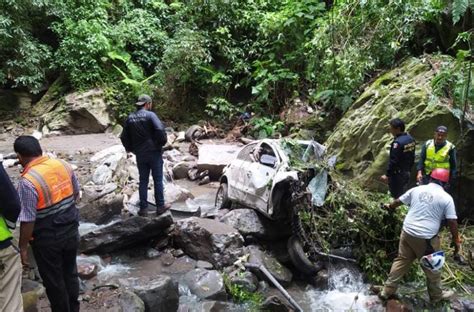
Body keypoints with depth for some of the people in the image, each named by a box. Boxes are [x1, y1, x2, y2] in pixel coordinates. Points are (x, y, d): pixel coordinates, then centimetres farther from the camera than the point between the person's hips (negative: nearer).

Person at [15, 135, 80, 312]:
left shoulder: (28, 181, -24)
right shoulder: (63, 165, -6)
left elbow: (27, 221, -21)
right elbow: (76, 194, 7)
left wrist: (23, 247, -8)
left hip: (47, 239, -6)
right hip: (71, 229, 6)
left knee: (53, 280, 14)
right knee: (70, 273, 23)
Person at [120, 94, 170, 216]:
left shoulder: (130, 118, 6)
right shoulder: (150, 115, -10)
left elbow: (124, 137, 9)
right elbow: (160, 130, -23)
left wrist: (130, 148, 22)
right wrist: (163, 142, -7)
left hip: (140, 154, 4)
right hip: (154, 152, -4)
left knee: (143, 181, 12)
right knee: (158, 180, 6)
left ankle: (143, 208, 15)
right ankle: (160, 206, 13)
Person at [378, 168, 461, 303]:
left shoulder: (416, 189, 4)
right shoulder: (446, 197, -7)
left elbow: (399, 201, 17)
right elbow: (452, 222, -8)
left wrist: (389, 206, 38)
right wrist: (456, 240, 3)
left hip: (407, 232, 4)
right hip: (426, 238, -4)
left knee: (401, 261, 15)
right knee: (432, 267, 17)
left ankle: (387, 291, 21)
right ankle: (436, 295, 37)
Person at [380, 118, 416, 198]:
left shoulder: (397, 142, -24)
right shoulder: (410, 139, 5)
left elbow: (393, 161, -24)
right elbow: (412, 157, 12)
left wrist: (387, 175, -18)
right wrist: (408, 169, 21)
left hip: (397, 174, -9)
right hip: (406, 173, 9)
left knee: (397, 196, 2)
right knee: (403, 195, 20)